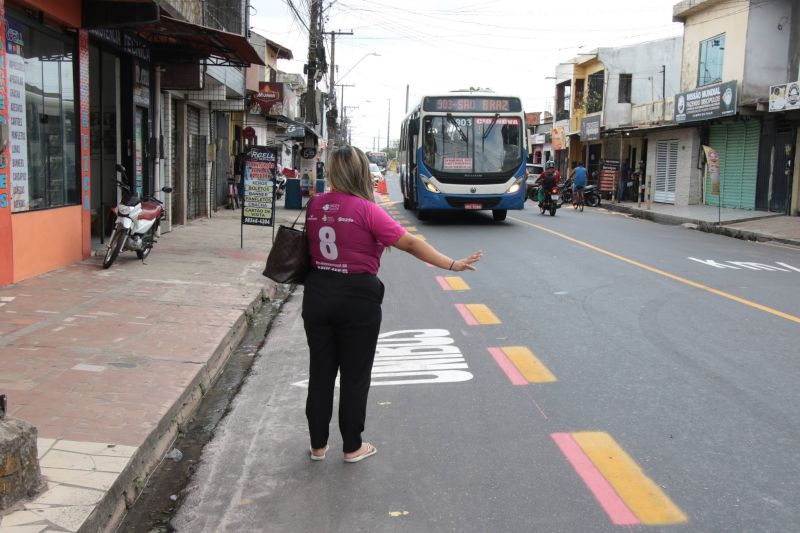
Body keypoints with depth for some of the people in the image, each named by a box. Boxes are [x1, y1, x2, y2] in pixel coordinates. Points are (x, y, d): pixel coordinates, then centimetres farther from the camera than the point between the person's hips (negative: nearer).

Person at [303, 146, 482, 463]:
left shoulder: (315, 205, 1)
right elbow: (410, 243, -17)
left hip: (317, 294, 5)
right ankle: (352, 447, 22)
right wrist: (452, 264, -13)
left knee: (320, 373, 14)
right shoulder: (366, 209, -15)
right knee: (355, 376, 10)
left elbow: (309, 244, 10)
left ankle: (318, 445, 25)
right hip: (356, 299, -5)